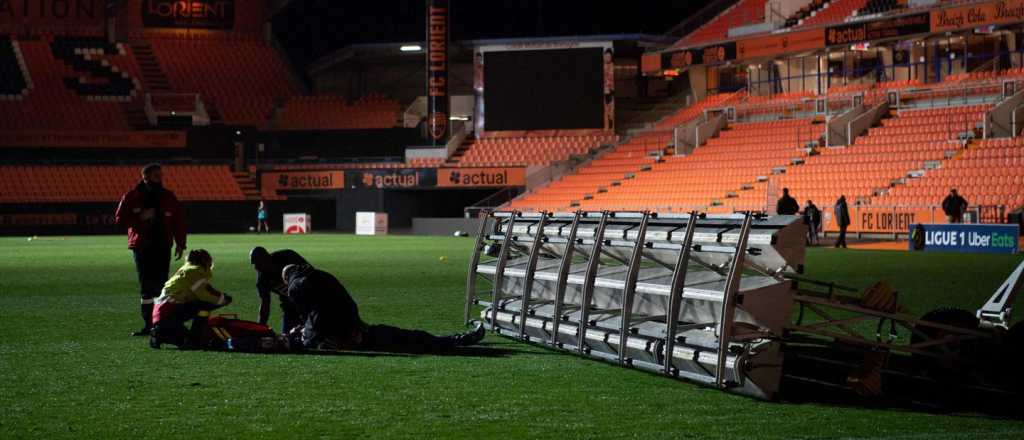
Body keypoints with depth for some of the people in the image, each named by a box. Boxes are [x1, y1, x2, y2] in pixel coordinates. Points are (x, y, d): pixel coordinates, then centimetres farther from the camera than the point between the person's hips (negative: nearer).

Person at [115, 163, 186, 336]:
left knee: (160, 285, -3)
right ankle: (148, 324, 3)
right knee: (146, 286, 1)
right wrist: (140, 217, -14)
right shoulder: (132, 197, 1)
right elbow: (119, 218, 0)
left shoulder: (168, 197, 8)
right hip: (141, 247, -1)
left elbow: (178, 221, 10)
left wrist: (180, 243, 4)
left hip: (163, 246, 1)